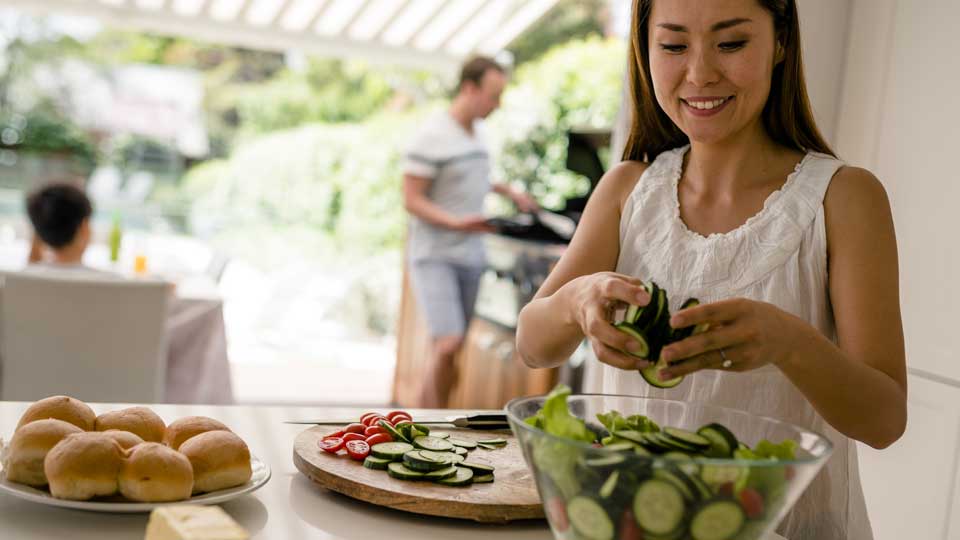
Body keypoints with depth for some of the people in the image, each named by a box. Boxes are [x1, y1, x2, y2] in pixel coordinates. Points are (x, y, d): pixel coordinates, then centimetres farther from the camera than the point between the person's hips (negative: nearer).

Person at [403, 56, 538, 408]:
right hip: (435, 257, -8)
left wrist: (508, 191, 19)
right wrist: (455, 222, -26)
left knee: (450, 347, 8)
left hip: (470, 256, 8)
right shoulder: (432, 137, -13)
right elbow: (412, 200, -14)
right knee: (448, 343, -17)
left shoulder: (477, 134, 12)